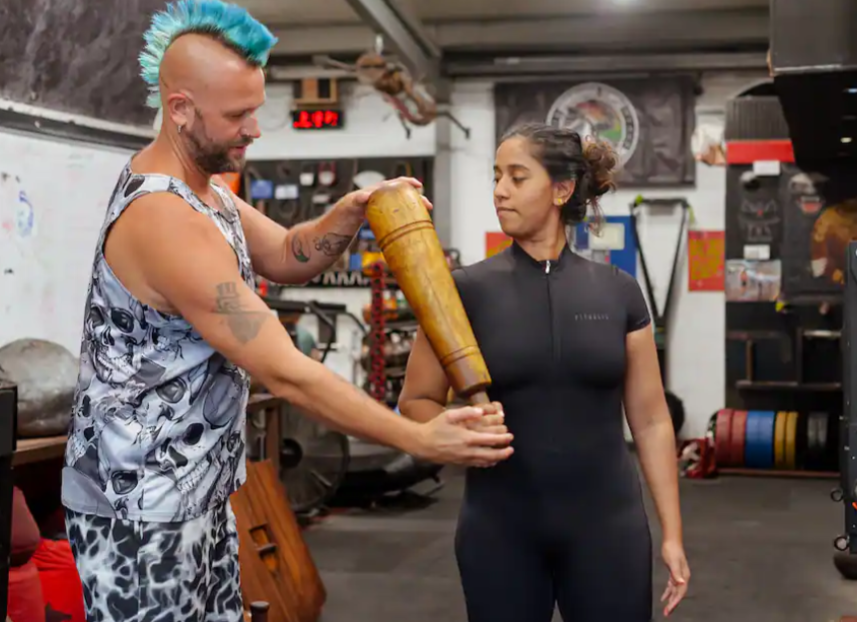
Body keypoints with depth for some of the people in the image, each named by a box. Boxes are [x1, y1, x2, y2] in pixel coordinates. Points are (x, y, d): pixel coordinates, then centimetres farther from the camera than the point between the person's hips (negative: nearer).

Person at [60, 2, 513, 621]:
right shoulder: (165, 220, -26)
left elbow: (288, 258, 13)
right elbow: (286, 373, -27)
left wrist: (352, 211, -8)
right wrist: (420, 440, -22)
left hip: (198, 489, 9)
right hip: (140, 505, -9)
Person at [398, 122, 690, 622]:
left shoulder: (618, 291, 1)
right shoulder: (466, 290, -3)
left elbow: (650, 419, 4)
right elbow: (416, 401, 3)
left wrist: (672, 532, 1)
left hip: (606, 523, 1)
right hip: (500, 528, 0)